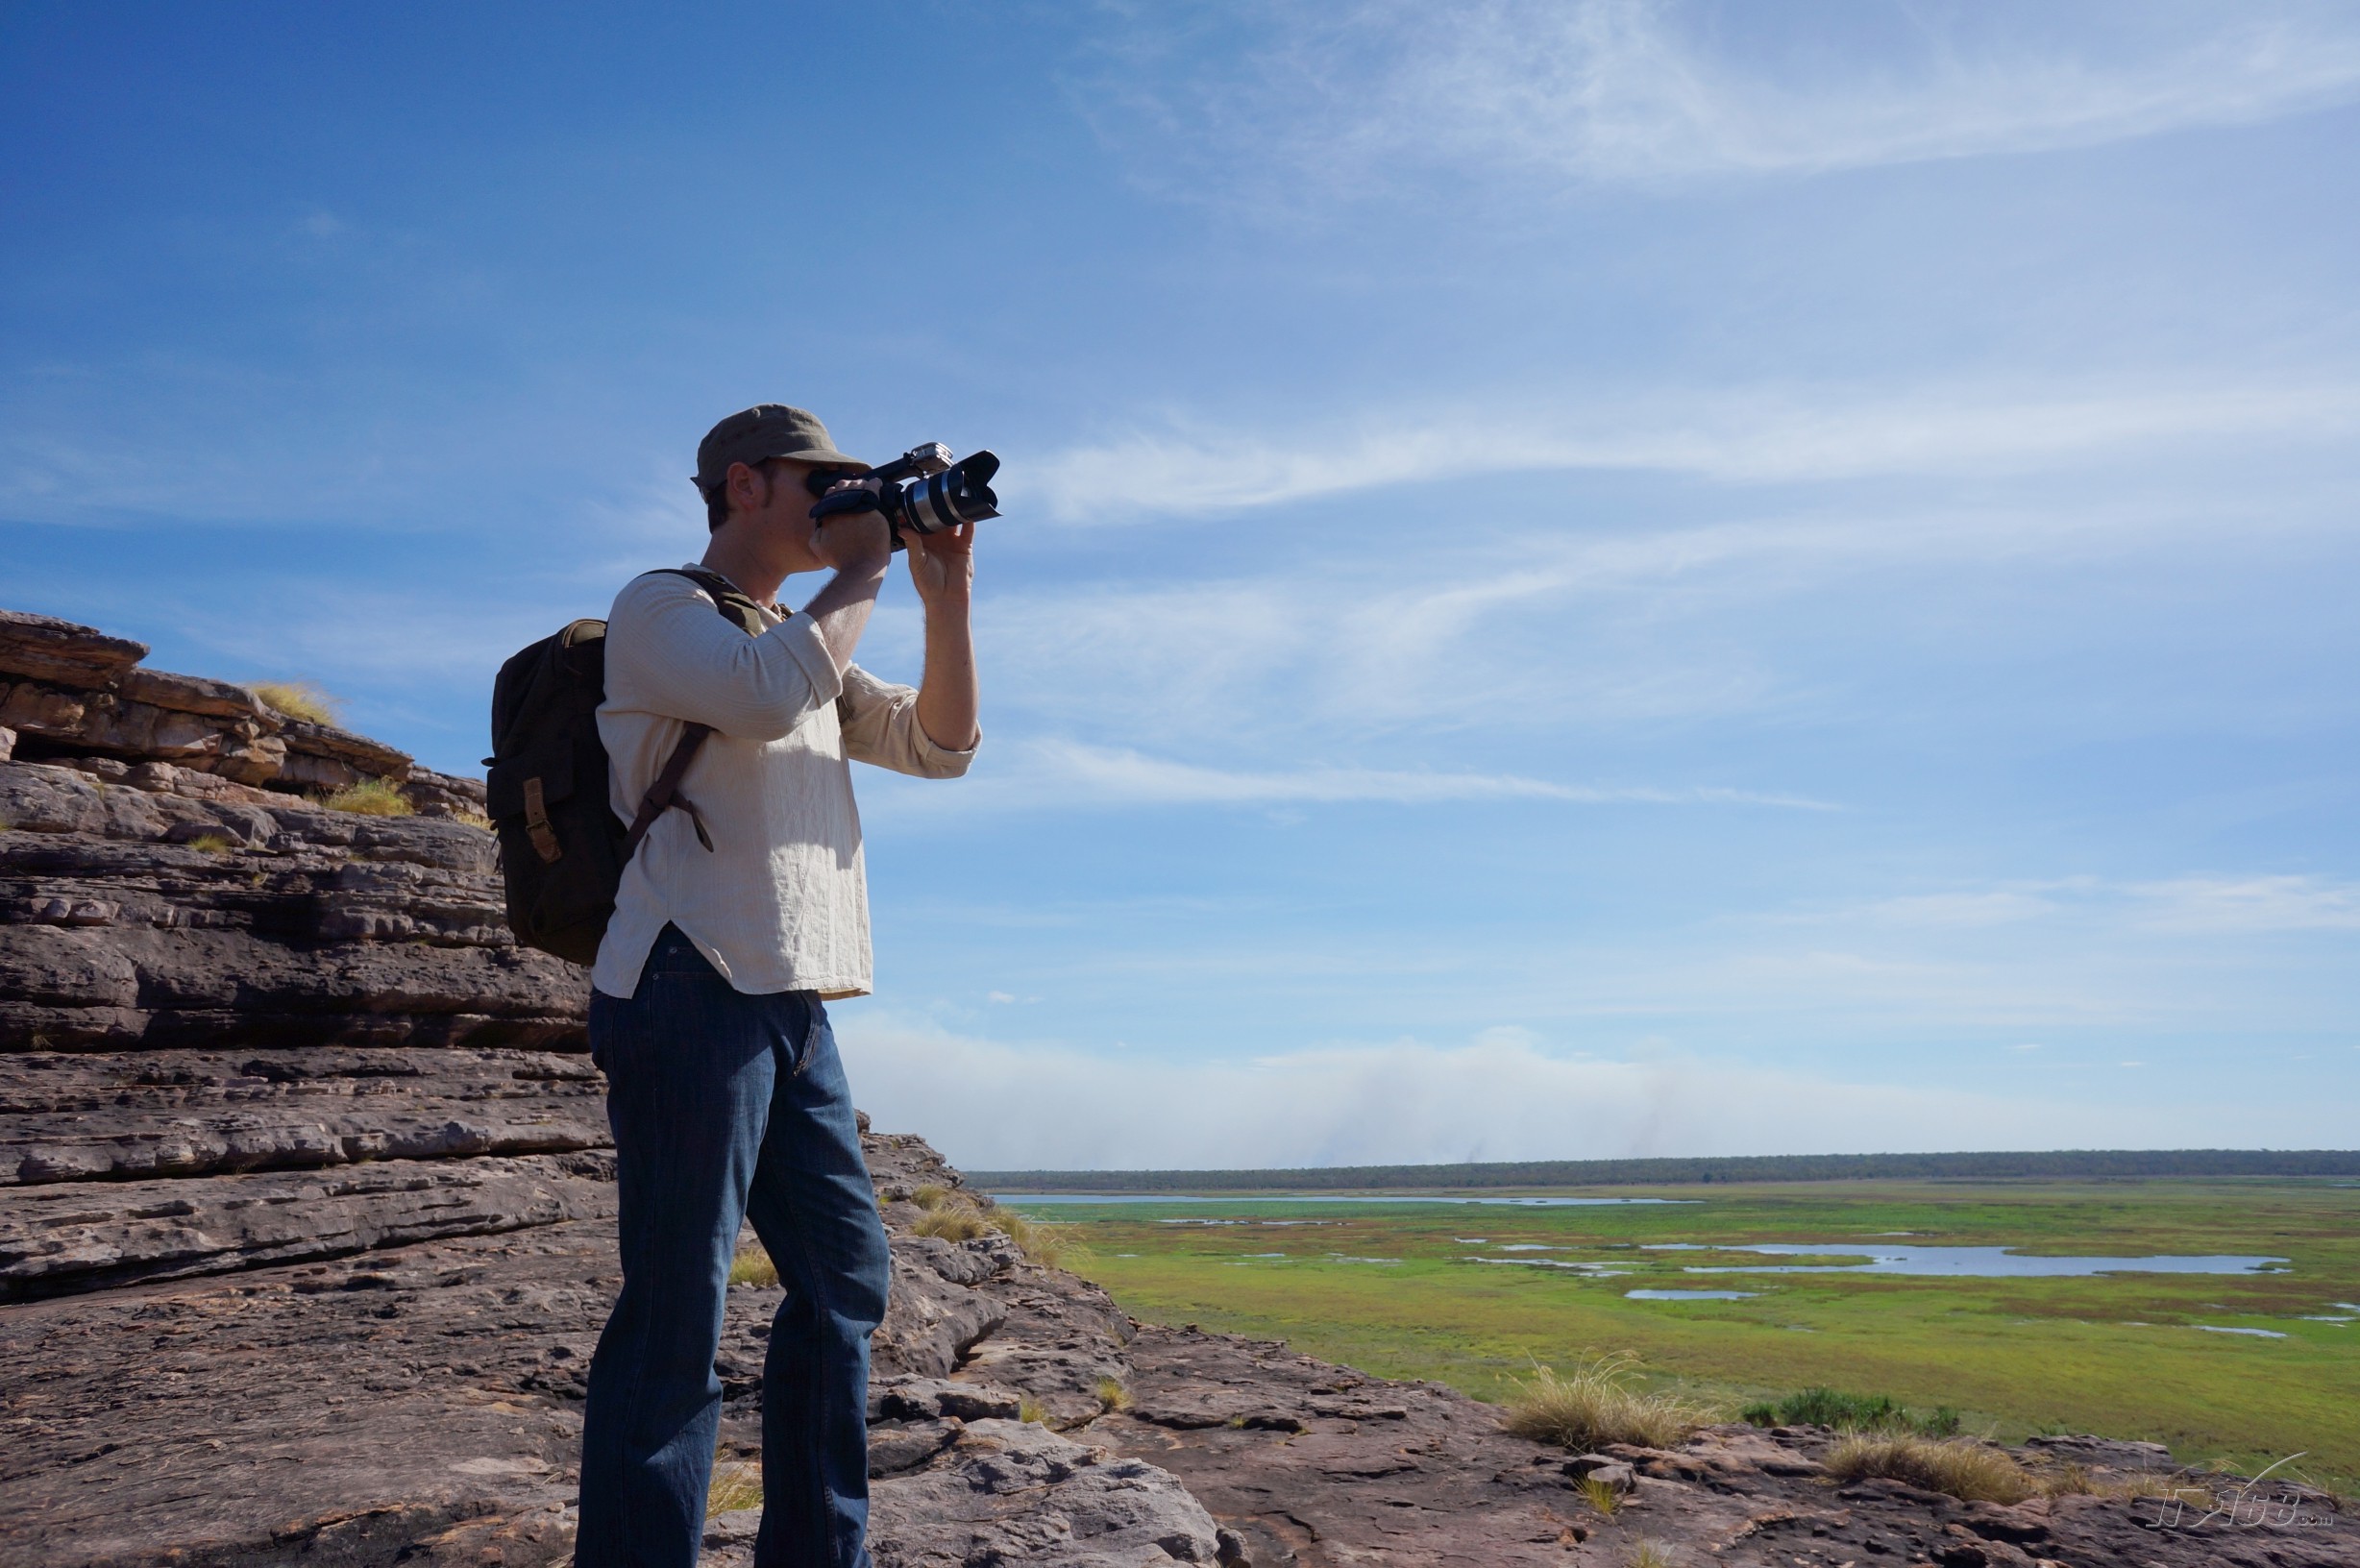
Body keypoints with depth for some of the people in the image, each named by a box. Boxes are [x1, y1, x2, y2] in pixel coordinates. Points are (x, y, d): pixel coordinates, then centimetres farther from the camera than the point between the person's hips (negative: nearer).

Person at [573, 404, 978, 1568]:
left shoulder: (811, 643, 23)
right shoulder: (660, 609, -1)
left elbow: (939, 746, 16)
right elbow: (769, 693, -22)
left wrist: (946, 594, 7)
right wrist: (863, 569, -8)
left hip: (794, 1010, 9)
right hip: (693, 994, -9)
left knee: (846, 1274, 12)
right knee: (678, 1309, -7)